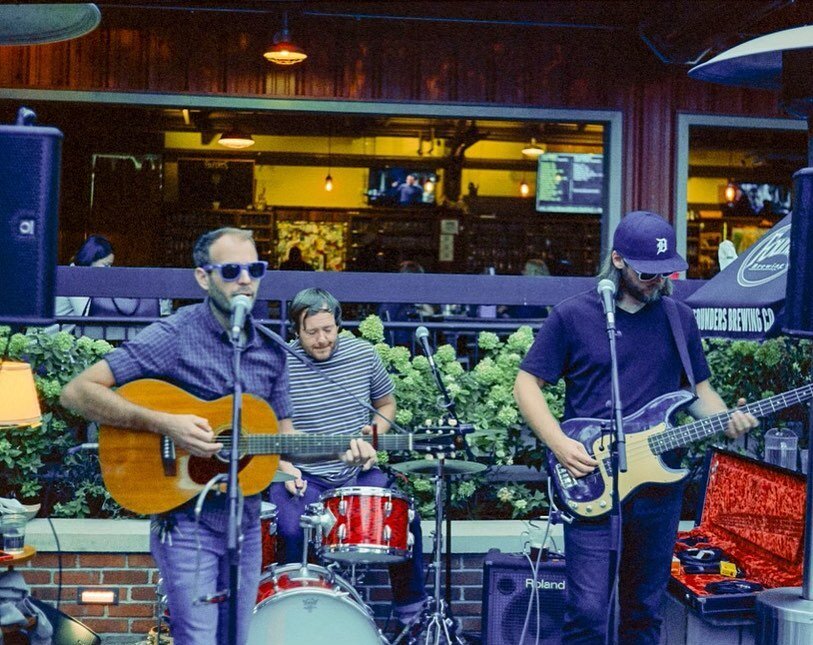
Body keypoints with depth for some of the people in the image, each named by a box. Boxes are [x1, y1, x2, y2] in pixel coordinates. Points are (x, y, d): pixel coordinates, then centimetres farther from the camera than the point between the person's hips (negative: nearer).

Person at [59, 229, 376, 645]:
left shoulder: (271, 352, 5)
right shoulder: (174, 336, -13)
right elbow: (77, 392, -17)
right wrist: (164, 424, -26)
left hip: (246, 521, 6)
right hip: (187, 521, -6)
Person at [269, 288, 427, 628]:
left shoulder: (363, 353, 1)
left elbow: (386, 403, 16)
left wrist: (376, 432, -3)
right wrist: (284, 467, -13)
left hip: (359, 472, 3)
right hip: (303, 477, -2)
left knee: (406, 519, -17)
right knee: (293, 532, -30)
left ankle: (410, 609, 8)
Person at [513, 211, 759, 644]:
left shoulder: (679, 319, 8)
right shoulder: (573, 315, -4)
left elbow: (699, 389, 15)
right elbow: (527, 384, -1)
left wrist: (725, 420, -7)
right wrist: (560, 444, -14)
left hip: (658, 483, 4)